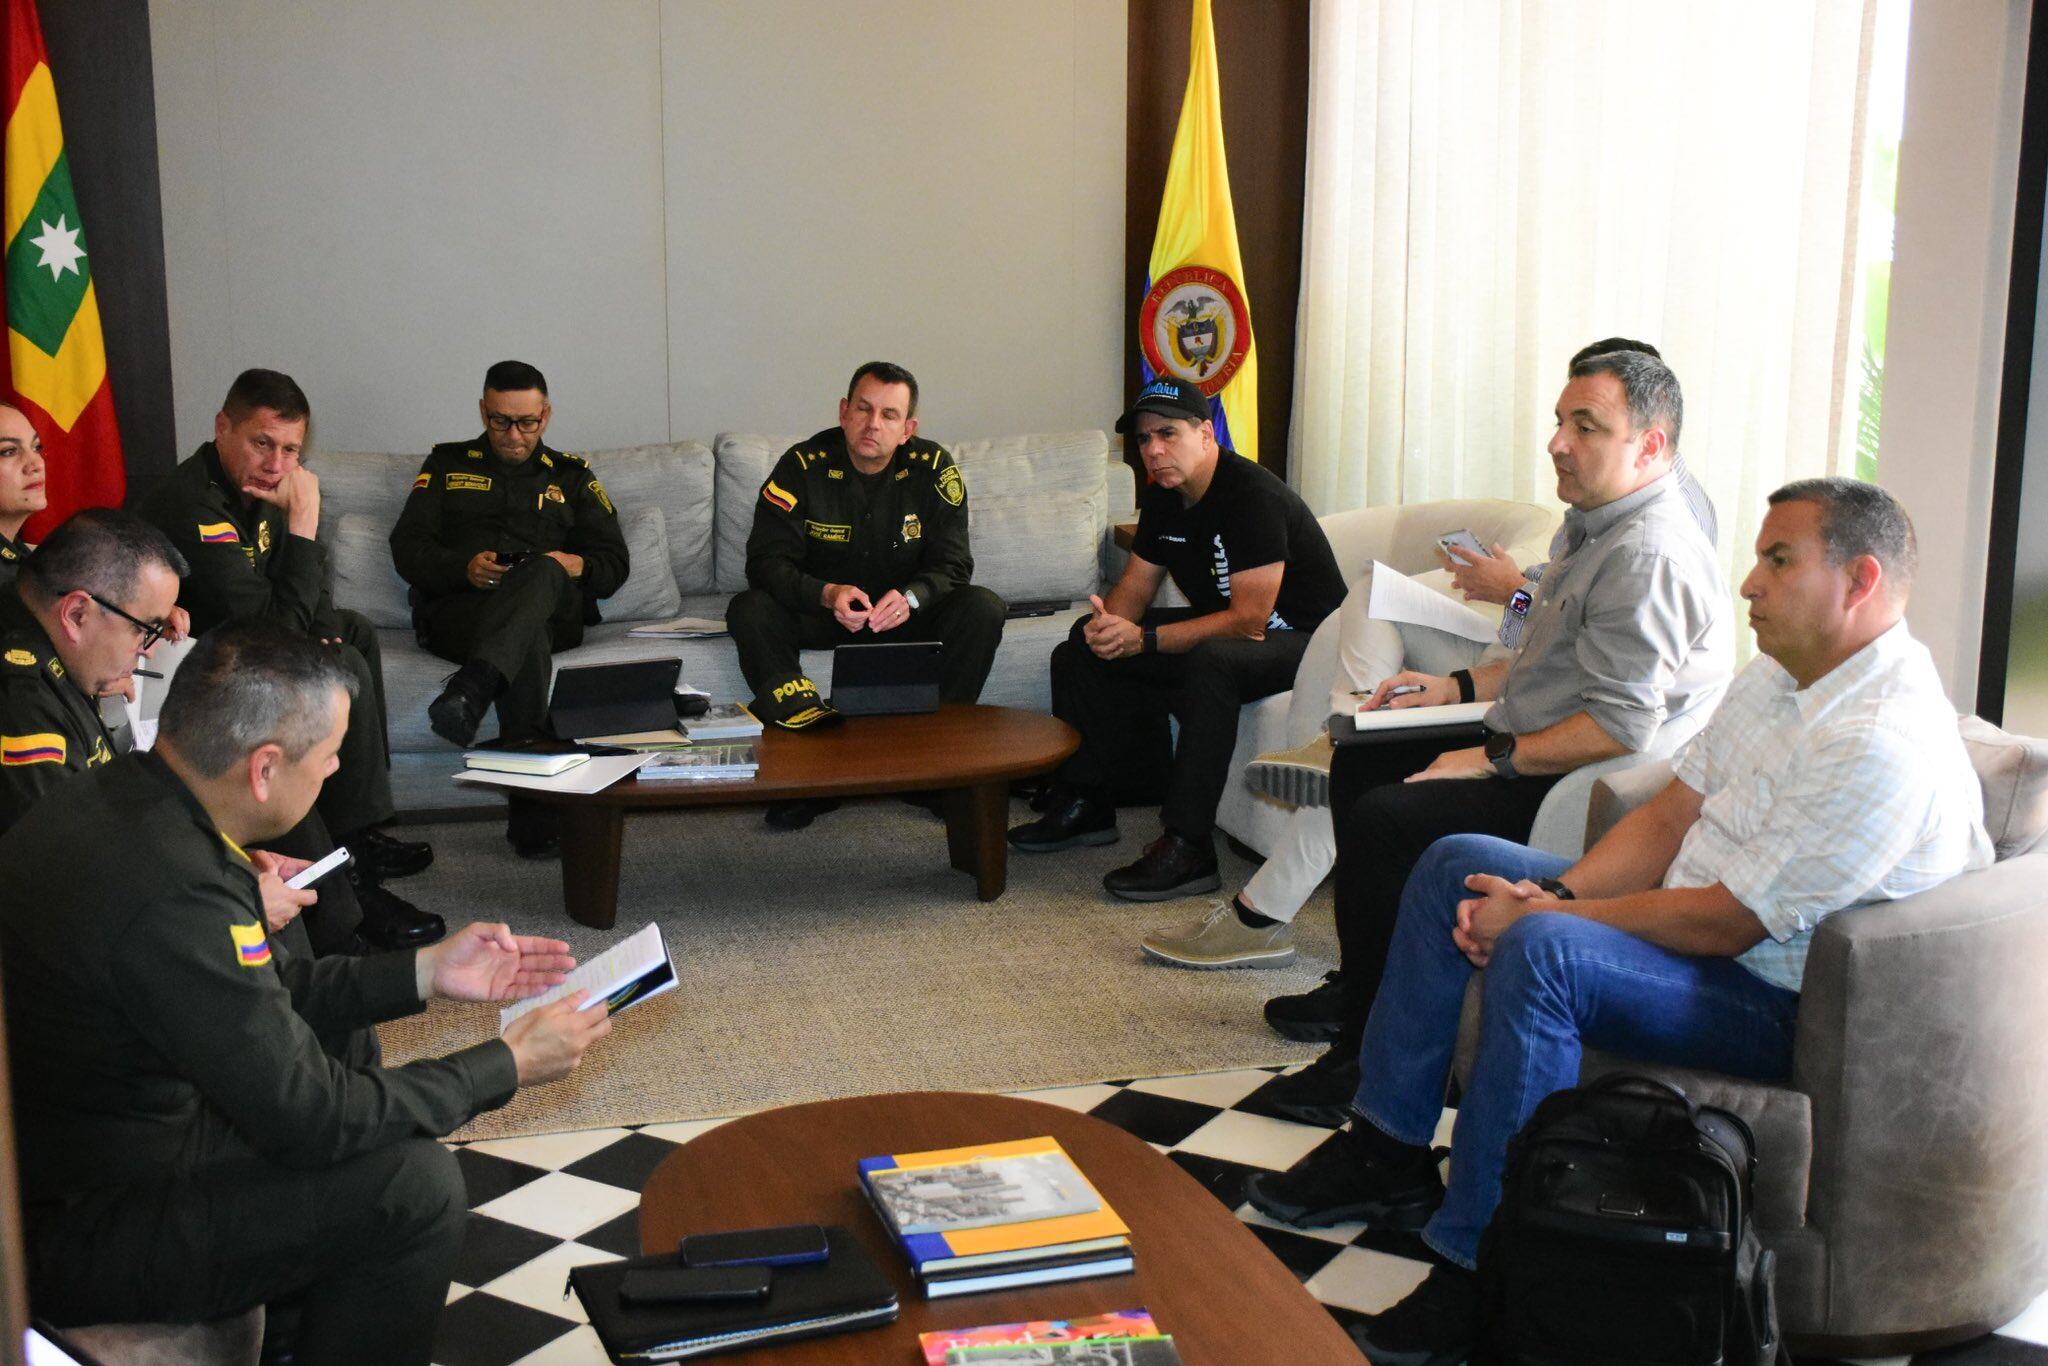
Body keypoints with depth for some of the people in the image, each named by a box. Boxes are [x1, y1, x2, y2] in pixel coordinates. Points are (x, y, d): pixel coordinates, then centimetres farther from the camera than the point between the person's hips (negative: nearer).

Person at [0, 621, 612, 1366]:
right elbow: (309, 1115, -22)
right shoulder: (172, 896, -32)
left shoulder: (117, 795, -3)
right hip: (65, 1231, -9)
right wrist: (509, 1063, -12)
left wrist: (423, 971, 8)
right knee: (412, 1185, -14)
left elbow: (260, 993, 10)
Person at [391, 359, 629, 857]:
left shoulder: (572, 475, 26)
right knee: (528, 639, -39)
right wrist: (464, 567, -11)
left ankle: (473, 688, -64)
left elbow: (614, 564, 16)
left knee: (546, 573, -39)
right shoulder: (447, 464, 24)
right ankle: (533, 815, -51)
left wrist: (579, 567, -9)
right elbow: (406, 548, 11)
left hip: (554, 612, 1)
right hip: (458, 611, -1)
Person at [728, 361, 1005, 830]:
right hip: (819, 612, 0)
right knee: (749, 611, -29)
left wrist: (911, 597, -34)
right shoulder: (804, 465, -12)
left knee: (982, 609, -26)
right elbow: (765, 561, -17)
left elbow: (952, 563, -11)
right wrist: (827, 594, -36)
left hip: (906, 613, 1)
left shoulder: (933, 468, -8)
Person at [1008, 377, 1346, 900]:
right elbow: (1137, 581, 9)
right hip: (1219, 627, 9)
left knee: (1210, 661, -41)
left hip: (1299, 638, -9)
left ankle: (1187, 848, -37)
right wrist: (1110, 622, -17)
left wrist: (1142, 640, -33)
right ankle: (1083, 805, 8)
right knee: (1083, 646, 3)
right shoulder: (1162, 499, 2)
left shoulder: (1253, 496, -25)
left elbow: (1248, 620, -30)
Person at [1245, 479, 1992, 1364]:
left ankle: (1478, 1272, -24)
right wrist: (1552, 893, -10)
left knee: (1541, 954, -34)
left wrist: (1543, 915, -18)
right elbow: (1669, 819, 7)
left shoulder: (1886, 745, -26)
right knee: (1456, 864, 8)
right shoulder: (1781, 674, 6)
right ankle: (1388, 1155, 11)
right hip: (1693, 921, 11)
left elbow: (1724, 925, -27)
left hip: (1781, 1002, -10)